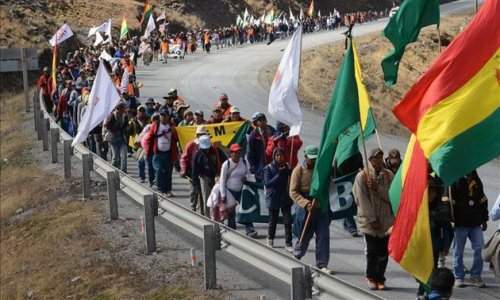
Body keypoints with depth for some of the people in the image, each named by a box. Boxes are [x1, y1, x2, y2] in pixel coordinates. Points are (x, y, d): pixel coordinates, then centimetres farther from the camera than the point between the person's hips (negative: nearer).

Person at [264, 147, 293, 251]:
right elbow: (267, 183, -15)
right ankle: (270, 240, 34)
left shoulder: (287, 167, 2)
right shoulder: (268, 168, -7)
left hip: (285, 198, 2)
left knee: (288, 221, -5)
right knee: (273, 221, 11)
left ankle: (288, 243, 0)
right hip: (273, 198, -2)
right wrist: (279, 174, -20)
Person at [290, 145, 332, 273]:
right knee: (304, 237, 8)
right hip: (305, 210, -3)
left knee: (323, 237, -2)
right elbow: (293, 192, -10)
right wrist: (306, 203, -22)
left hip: (321, 208, 3)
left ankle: (322, 264, 3)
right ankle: (295, 257, 33)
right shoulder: (299, 170, -6)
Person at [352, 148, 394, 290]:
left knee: (383, 252, 3)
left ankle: (380, 278, 15)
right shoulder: (362, 176, -6)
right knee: (372, 251, 0)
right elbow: (363, 200, -9)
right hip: (369, 220, -3)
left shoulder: (388, 175, 5)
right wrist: (372, 219, -11)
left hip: (386, 220, 3)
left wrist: (378, 188, -18)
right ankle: (371, 277, 17)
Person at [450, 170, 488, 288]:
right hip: (460, 224, -4)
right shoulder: (455, 182, -6)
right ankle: (458, 277, 15)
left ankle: (475, 276, 11)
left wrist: (484, 220, 16)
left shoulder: (477, 182, 12)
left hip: (475, 224, 4)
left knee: (479, 248, -1)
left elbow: (483, 202, 19)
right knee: (458, 251, 4)